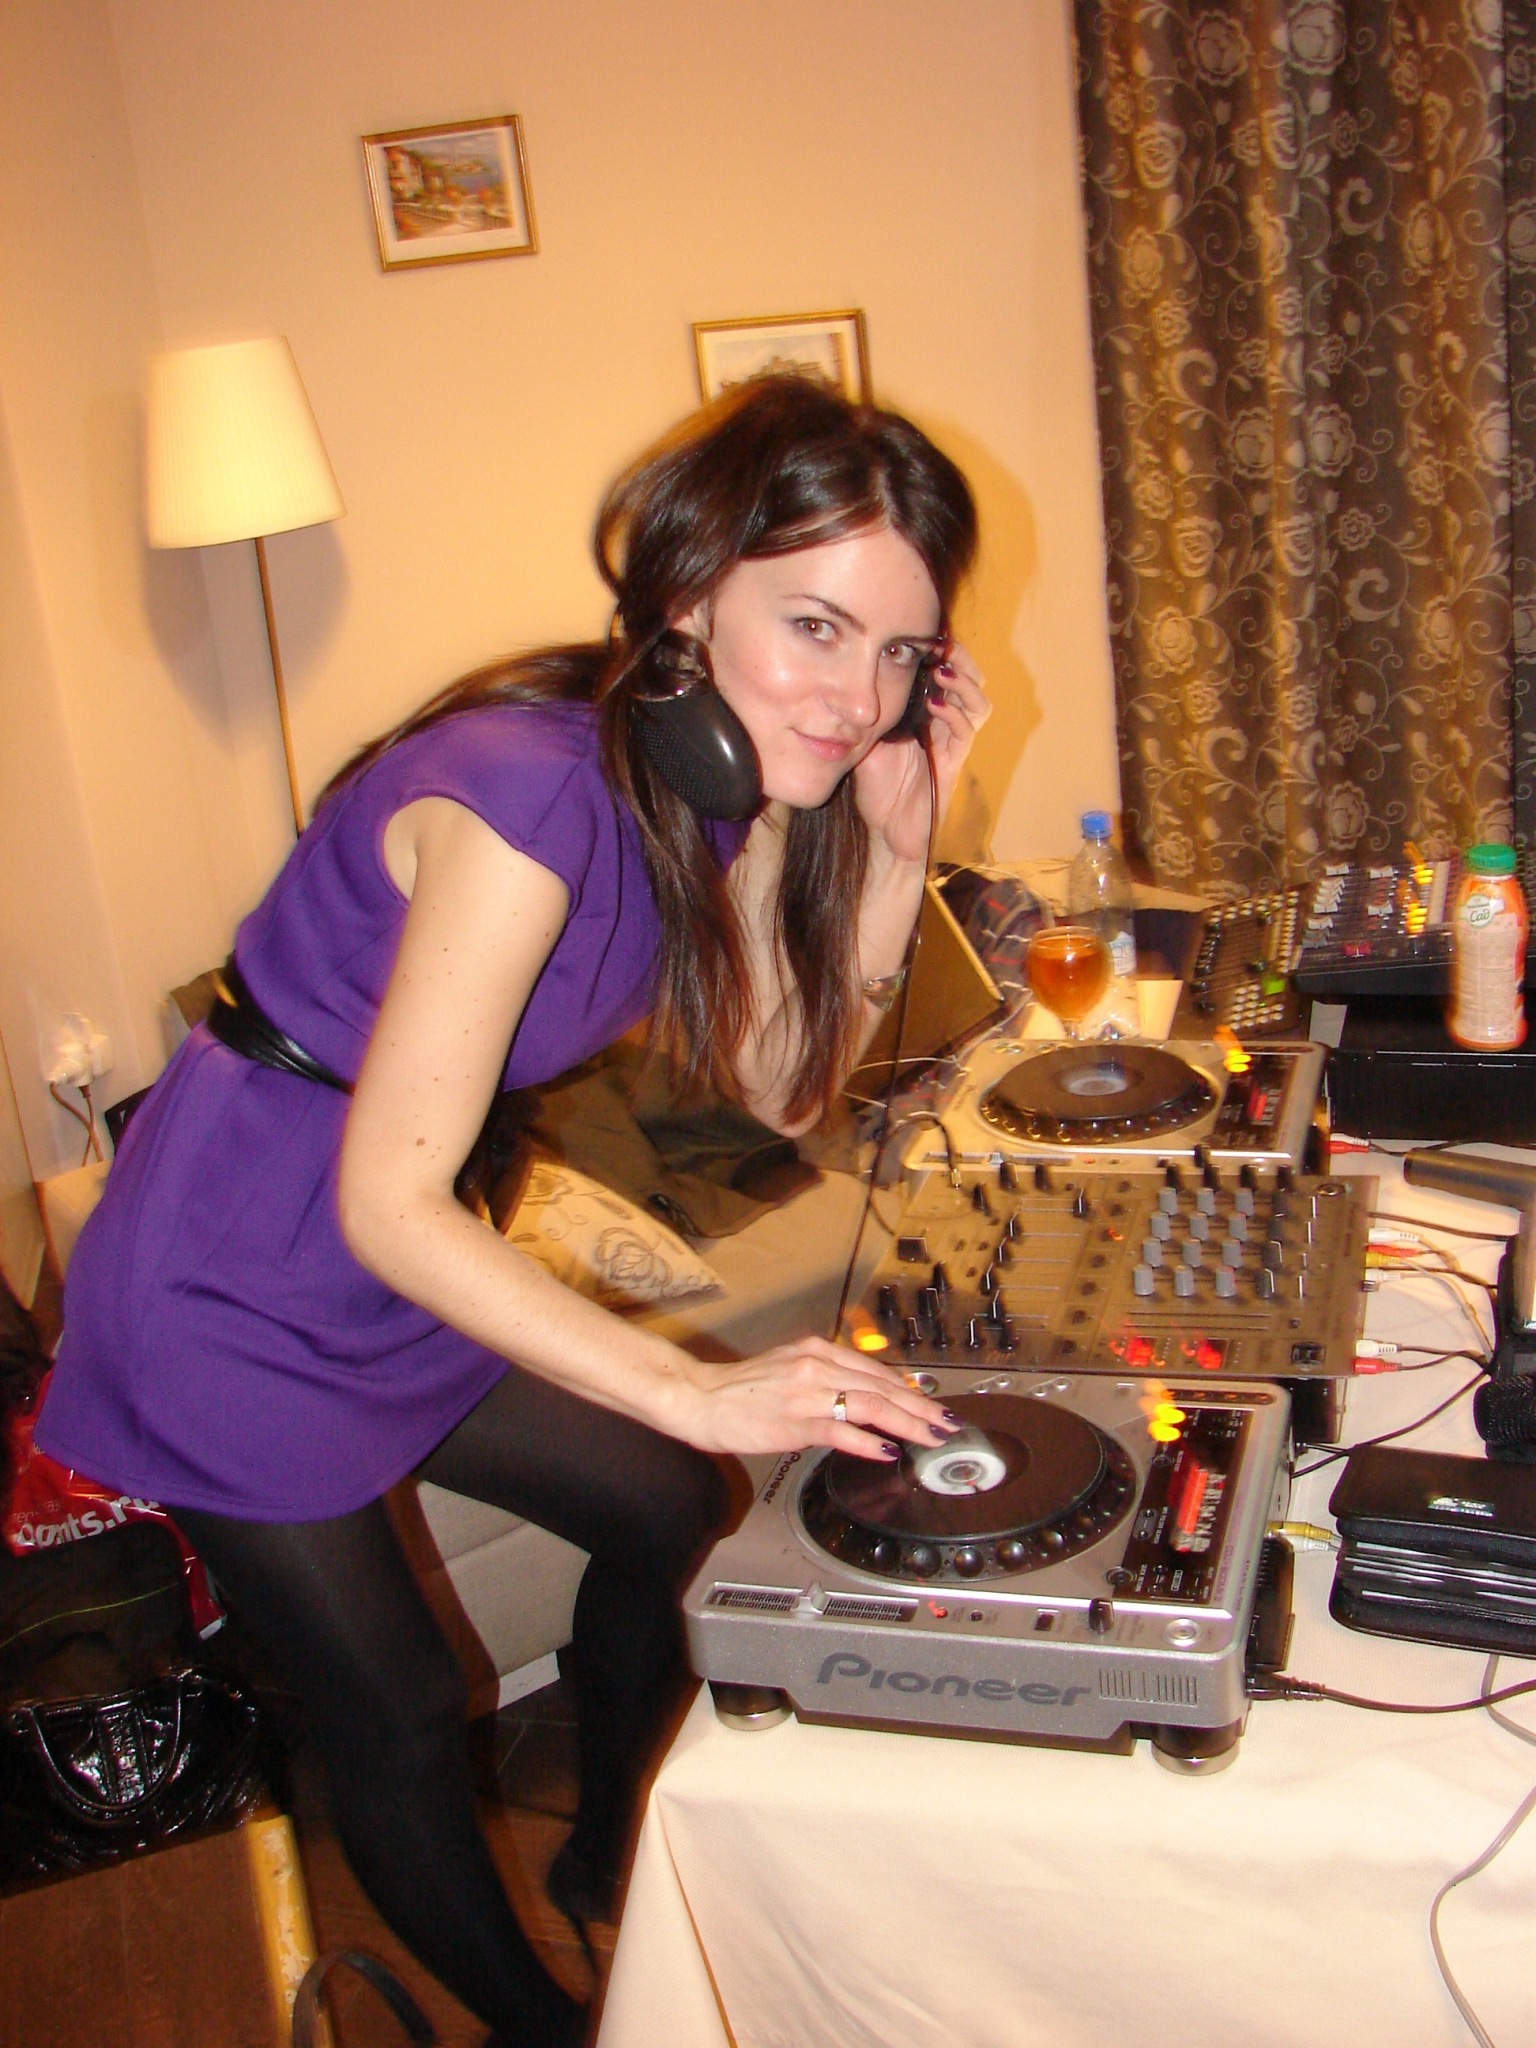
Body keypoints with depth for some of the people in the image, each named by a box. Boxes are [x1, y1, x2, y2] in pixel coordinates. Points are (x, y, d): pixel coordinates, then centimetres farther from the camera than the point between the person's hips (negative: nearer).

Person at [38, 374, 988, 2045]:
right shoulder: (530, 792, -33)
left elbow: (781, 1085, -1)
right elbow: (390, 1203, -32)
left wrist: (893, 834, -13)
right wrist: (697, 1389, -36)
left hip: (412, 1272, 8)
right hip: (237, 1295, -8)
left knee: (670, 1515, 17)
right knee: (395, 1717, 5)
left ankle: (613, 1860, 43)